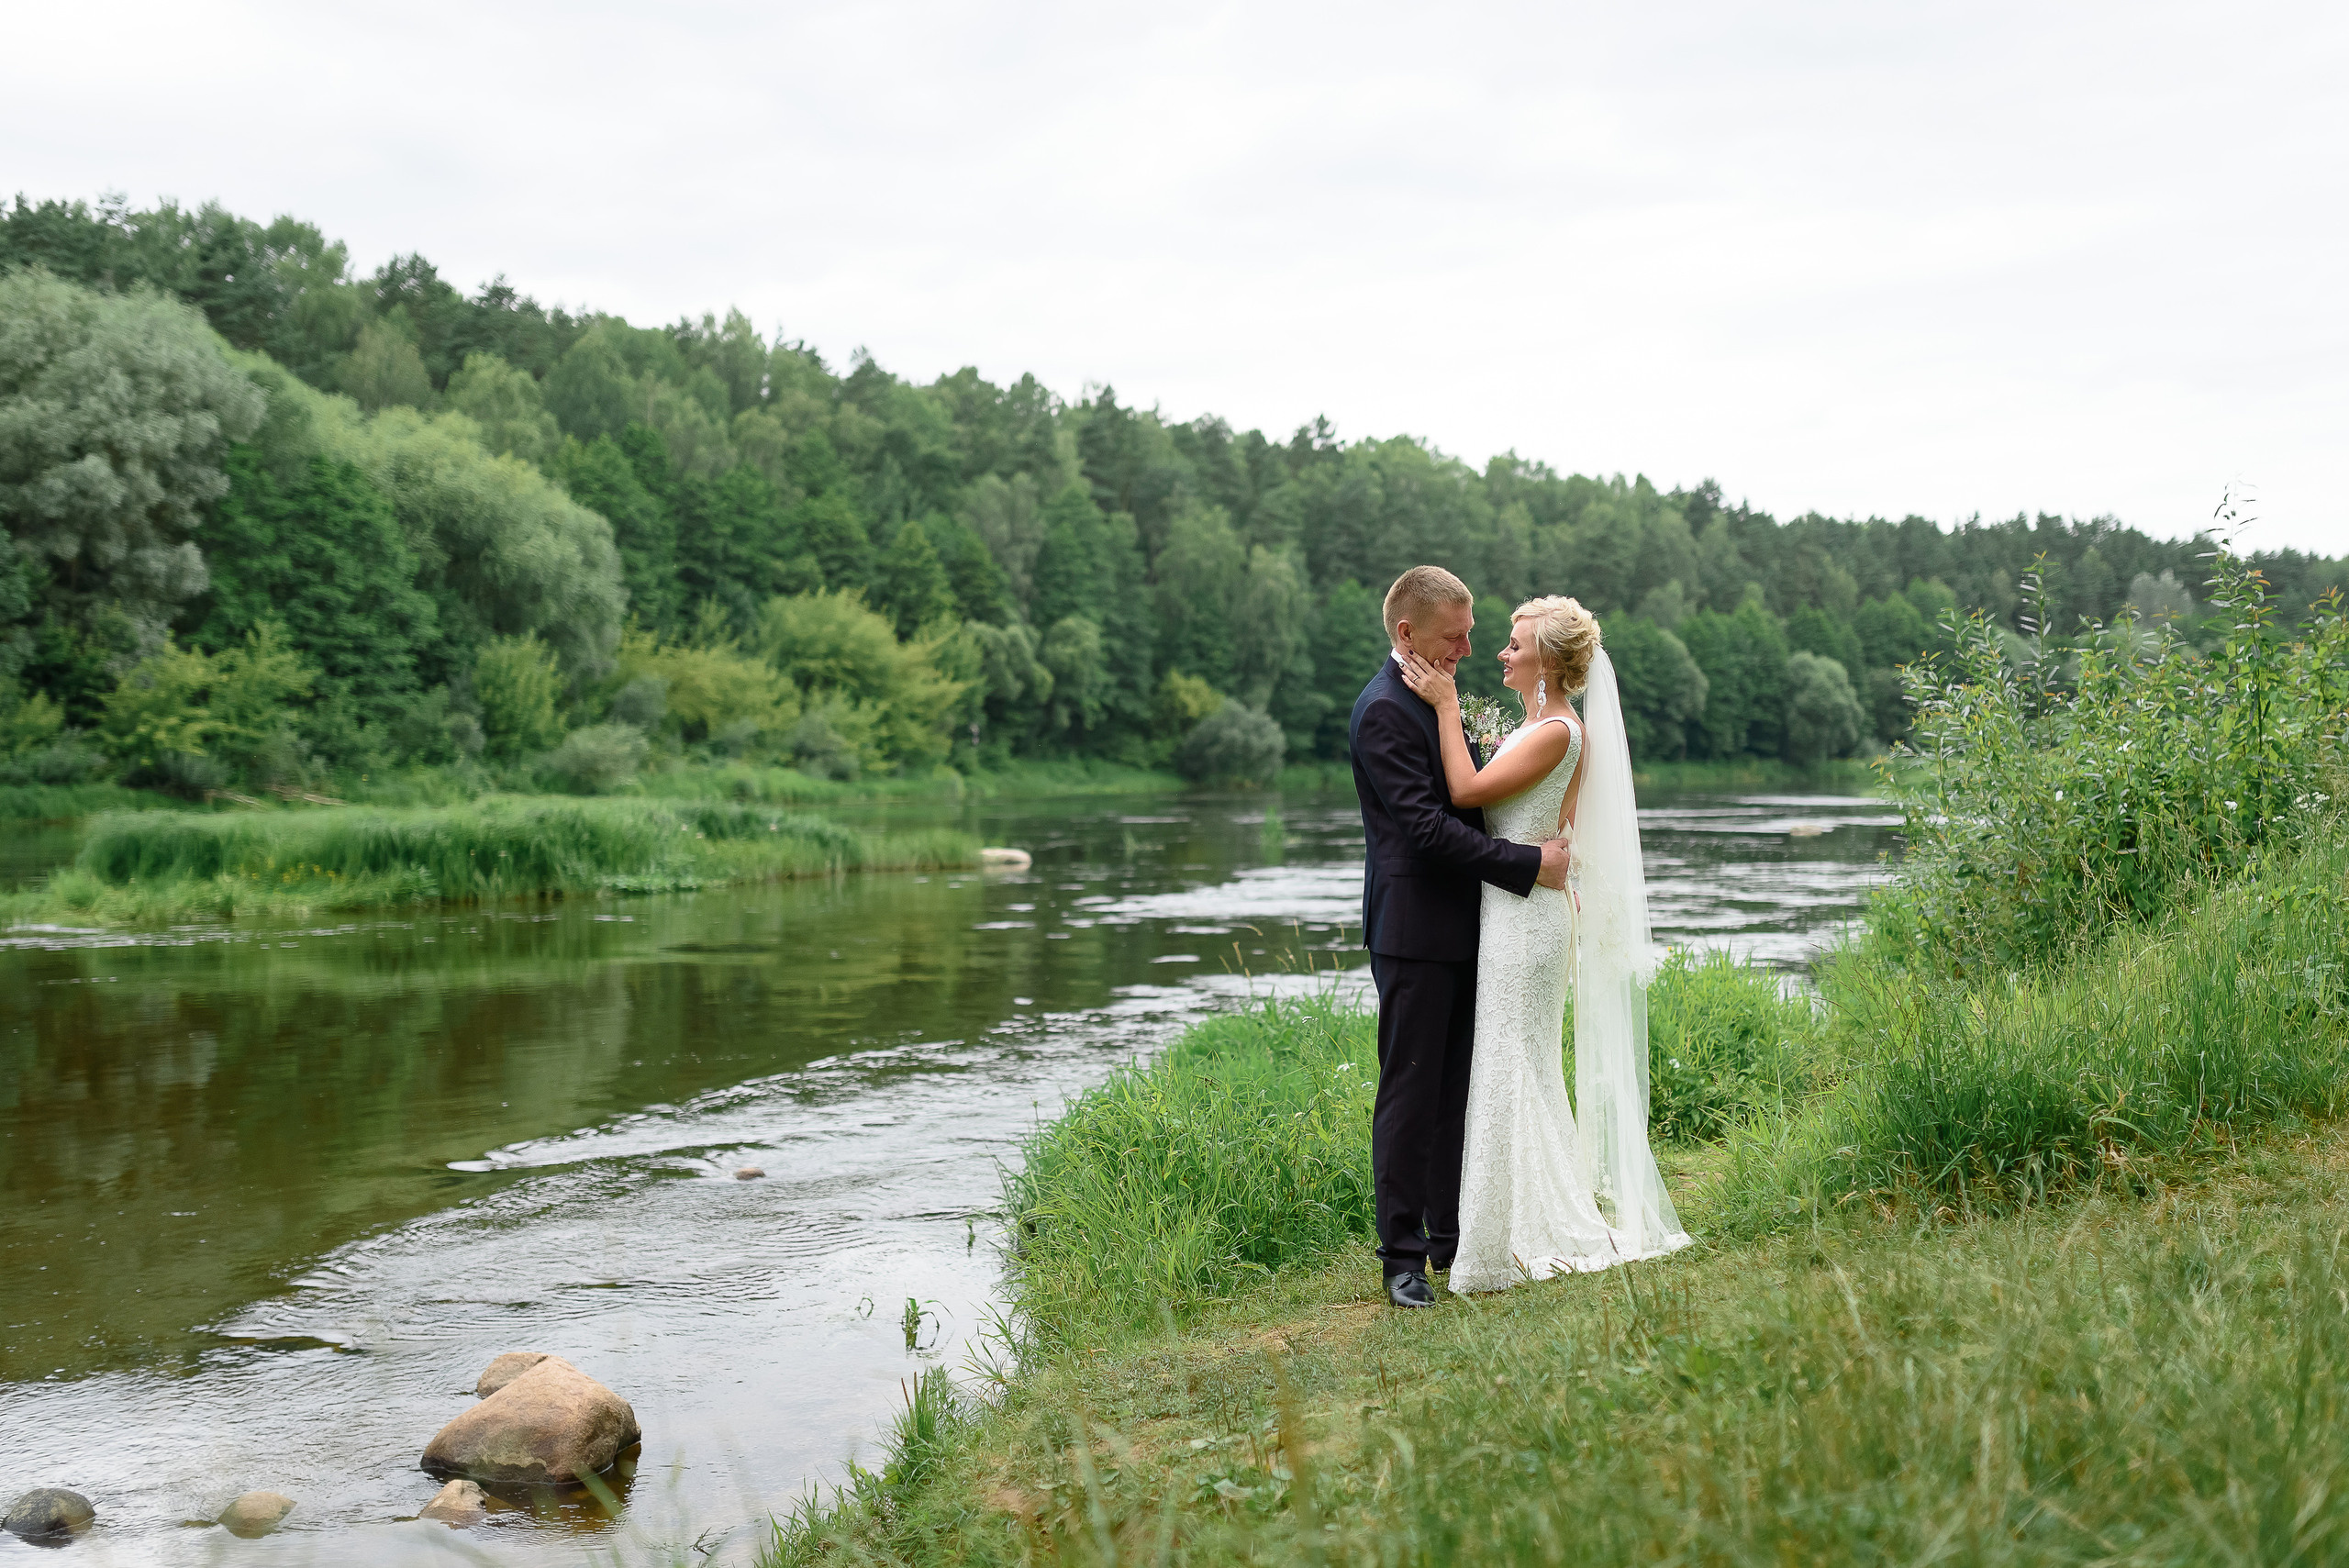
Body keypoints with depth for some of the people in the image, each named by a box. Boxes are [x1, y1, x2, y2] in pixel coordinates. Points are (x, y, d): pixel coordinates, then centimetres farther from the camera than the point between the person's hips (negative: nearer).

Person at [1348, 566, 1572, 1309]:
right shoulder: (1383, 712, -15)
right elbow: (1427, 826, -22)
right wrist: (1528, 864, -19)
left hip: (1459, 928, 9)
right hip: (1415, 933, -9)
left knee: (1456, 1091, 13)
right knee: (1410, 1094, -3)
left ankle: (1450, 1234, 22)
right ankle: (1403, 1256, 4)